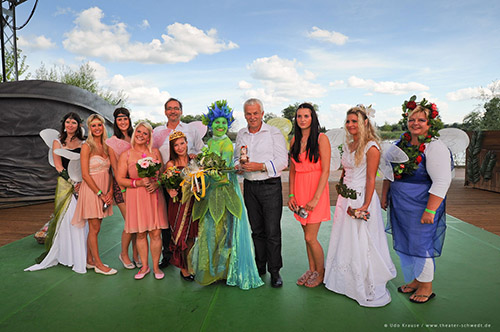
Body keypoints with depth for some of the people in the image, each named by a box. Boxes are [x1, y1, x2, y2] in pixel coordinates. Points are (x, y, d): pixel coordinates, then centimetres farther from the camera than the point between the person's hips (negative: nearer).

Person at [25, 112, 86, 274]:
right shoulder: (57, 142, 9)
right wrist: (73, 182, -9)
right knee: (64, 219, -2)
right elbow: (59, 166, 1)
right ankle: (62, 254, 11)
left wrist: (81, 182, -12)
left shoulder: (83, 144, 10)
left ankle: (80, 258, 9)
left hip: (82, 185, 0)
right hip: (64, 184, 0)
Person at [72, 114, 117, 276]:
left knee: (95, 228, 13)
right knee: (94, 228, 2)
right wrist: (100, 193, -14)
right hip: (91, 190, -6)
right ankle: (98, 264, 12)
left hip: (104, 191, 6)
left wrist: (110, 192, -2)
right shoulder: (87, 146, -8)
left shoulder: (106, 146, 10)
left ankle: (90, 260, 25)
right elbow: (85, 174, -12)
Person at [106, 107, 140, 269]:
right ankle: (124, 254, 16)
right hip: (121, 184, -4)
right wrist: (124, 188, -10)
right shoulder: (111, 142, 1)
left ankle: (135, 255, 18)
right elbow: (115, 168, -3)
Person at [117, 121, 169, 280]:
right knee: (140, 234, 6)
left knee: (156, 234, 1)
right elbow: (120, 179, 0)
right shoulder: (126, 155, 3)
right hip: (136, 197, -1)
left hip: (154, 196, 1)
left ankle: (156, 266, 17)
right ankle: (145, 266, 24)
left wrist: (156, 183, -11)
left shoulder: (155, 152, 8)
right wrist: (139, 183, -14)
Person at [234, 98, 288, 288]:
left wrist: (260, 166, -22)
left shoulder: (274, 133, -3)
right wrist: (238, 165, -4)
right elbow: (236, 157, 19)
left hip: (270, 185, -4)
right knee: (257, 230, 12)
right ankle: (260, 267, 25)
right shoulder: (241, 135, 13)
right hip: (249, 186, 5)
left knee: (272, 231, -3)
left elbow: (282, 161, -11)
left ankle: (275, 272, 9)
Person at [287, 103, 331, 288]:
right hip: (299, 189, 5)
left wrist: (315, 198, -17)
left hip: (316, 189, -5)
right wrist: (291, 194, 3)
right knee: (307, 235, 13)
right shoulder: (295, 140, 9)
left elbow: (325, 171, -12)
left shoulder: (321, 139, -8)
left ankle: (320, 273, 21)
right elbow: (292, 170, 12)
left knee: (310, 237, -3)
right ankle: (312, 269, 31)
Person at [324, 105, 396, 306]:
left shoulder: (371, 147, -12)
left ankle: (370, 290, 15)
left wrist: (366, 205, -21)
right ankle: (345, 282, 32)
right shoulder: (348, 146, 12)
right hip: (345, 199, 8)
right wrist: (341, 195, 14)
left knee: (362, 244, -1)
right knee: (344, 241, 15)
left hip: (361, 199, -8)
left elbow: (371, 179, -16)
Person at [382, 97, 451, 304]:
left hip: (420, 207, -7)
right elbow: (389, 173, 17)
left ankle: (426, 287, 25)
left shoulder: (435, 147, -14)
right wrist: (385, 195, 15)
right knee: (404, 244, 16)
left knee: (420, 244, 4)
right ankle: (414, 280, 36)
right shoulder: (401, 144, 8)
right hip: (399, 206, 7)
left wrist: (430, 211, -22)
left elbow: (442, 182, -19)